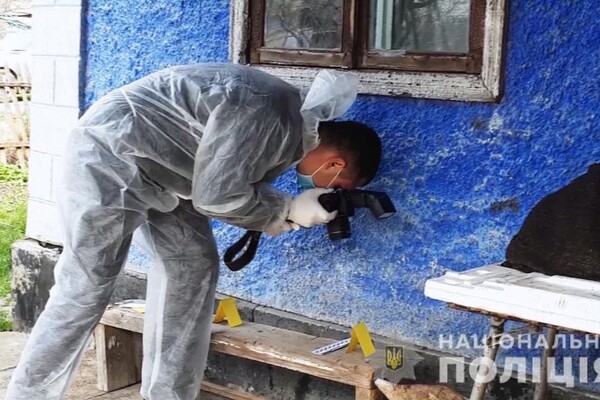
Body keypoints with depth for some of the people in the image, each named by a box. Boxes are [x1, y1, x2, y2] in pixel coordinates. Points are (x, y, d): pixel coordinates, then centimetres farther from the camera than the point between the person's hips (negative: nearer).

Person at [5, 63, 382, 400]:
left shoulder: (298, 120, 4)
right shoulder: (268, 116, -28)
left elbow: (241, 184, 9)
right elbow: (216, 196, -24)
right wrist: (291, 210, -14)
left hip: (159, 166, 10)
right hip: (110, 152, -10)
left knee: (193, 266, 7)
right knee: (86, 289, -8)